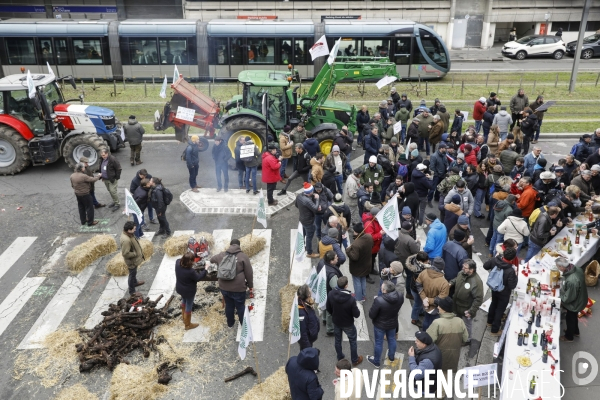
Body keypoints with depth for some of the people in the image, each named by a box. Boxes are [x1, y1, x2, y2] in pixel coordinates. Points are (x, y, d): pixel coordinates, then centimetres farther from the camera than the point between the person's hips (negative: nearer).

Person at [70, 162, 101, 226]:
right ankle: (90, 222, 15)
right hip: (85, 194, -8)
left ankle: (83, 221, 33)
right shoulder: (83, 176, -27)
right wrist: (98, 176, 1)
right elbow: (93, 179, -18)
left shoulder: (72, 176, -3)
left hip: (77, 194, 8)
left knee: (81, 208, 20)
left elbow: (72, 185, 8)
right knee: (89, 208, 7)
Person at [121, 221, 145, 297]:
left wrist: (139, 252, 8)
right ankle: (132, 291, 28)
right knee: (132, 274, 10)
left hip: (134, 259, 9)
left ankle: (135, 282, 56)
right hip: (131, 261, -9)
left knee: (134, 273, 32)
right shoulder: (126, 240, -39)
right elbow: (125, 253, -34)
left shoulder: (126, 233, -8)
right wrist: (135, 254, -22)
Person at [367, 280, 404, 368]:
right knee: (392, 339, 28)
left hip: (380, 325, -4)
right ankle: (391, 357, 52)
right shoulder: (400, 297, -20)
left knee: (378, 343, 17)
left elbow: (371, 315, -25)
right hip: (393, 323, 4)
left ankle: (376, 362, 38)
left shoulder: (379, 300, -37)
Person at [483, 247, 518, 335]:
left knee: (493, 304, 30)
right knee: (500, 310, 14)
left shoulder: (495, 260, -23)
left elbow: (485, 266, -5)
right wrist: (516, 277, -12)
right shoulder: (510, 271, -38)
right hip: (504, 293, -6)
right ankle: (495, 330, 30)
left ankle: (490, 321, 52)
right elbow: (512, 286, -26)